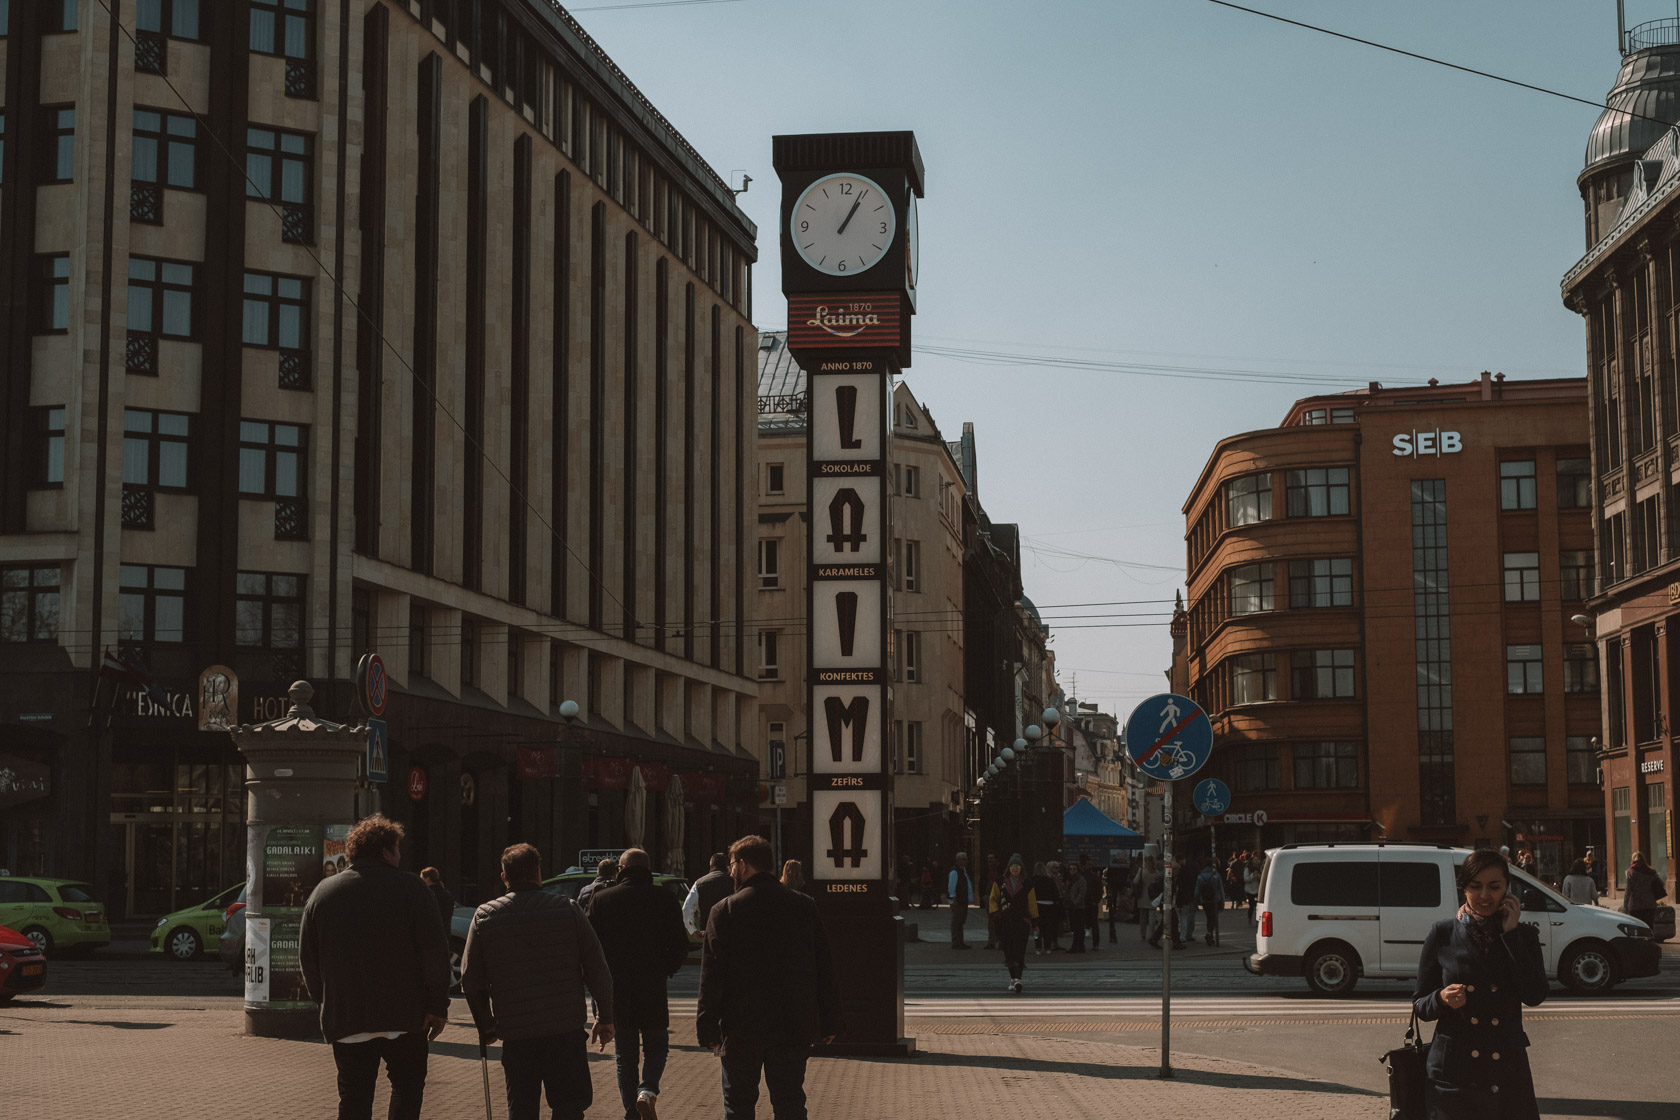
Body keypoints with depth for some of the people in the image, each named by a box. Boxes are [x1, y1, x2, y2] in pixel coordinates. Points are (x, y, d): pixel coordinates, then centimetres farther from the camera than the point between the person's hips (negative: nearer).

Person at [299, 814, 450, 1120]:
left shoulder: (323, 892, 8)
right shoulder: (410, 888, -4)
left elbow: (307, 957, 11)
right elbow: (435, 951, -10)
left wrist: (326, 1002, 20)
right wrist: (438, 1006, -5)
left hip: (345, 1020, 3)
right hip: (404, 1017, -3)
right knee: (407, 1087, 11)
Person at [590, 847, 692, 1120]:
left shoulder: (601, 899, -1)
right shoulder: (664, 899, -2)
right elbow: (680, 947, -3)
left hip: (615, 991, 1)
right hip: (653, 990, -1)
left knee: (625, 1056, 12)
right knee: (656, 1047, 14)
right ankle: (647, 1090, -12)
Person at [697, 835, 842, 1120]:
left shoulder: (725, 910, -8)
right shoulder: (804, 907, 3)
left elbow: (712, 976, -8)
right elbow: (824, 970, 6)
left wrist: (708, 1029, -3)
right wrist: (829, 1022, 12)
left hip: (741, 1029, -3)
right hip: (793, 1029, 3)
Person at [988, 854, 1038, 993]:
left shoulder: (1027, 884, 5)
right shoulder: (1000, 883, 7)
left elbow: (1032, 902, 9)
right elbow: (993, 899, 12)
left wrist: (1034, 919, 9)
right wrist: (995, 911, -4)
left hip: (1022, 921, -2)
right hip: (1005, 921, 2)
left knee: (1019, 950, -12)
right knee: (1008, 950, 5)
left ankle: (1017, 979, -20)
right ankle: (1012, 978, 20)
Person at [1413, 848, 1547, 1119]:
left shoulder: (1523, 935, 6)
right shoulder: (1443, 935, 2)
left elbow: (1535, 996, -11)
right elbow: (1420, 1006, 4)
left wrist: (1510, 934, -10)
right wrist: (1442, 999, -18)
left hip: (1509, 1071, 1)